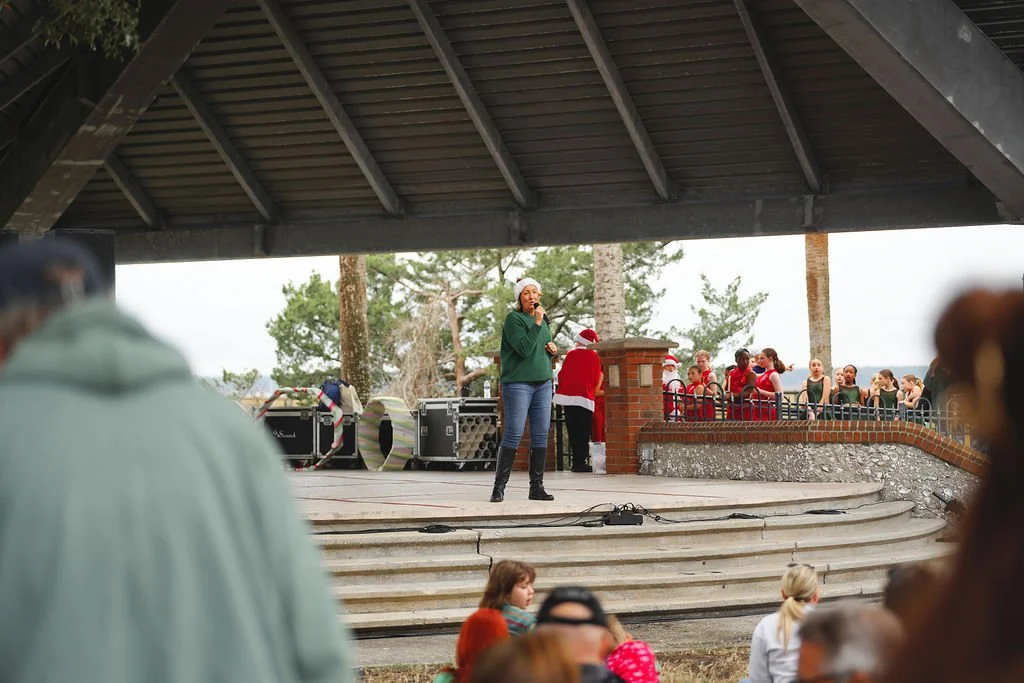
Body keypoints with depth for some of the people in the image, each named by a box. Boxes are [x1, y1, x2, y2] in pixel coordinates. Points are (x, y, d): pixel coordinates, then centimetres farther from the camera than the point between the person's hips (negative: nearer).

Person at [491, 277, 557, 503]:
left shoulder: (543, 319, 15)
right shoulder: (513, 319, -7)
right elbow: (525, 349, -19)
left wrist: (553, 350, 5)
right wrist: (537, 323, -21)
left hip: (542, 383, 7)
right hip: (518, 383, -7)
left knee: (541, 435, 3)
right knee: (514, 434, -10)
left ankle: (537, 487, 7)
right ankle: (499, 487, -6)